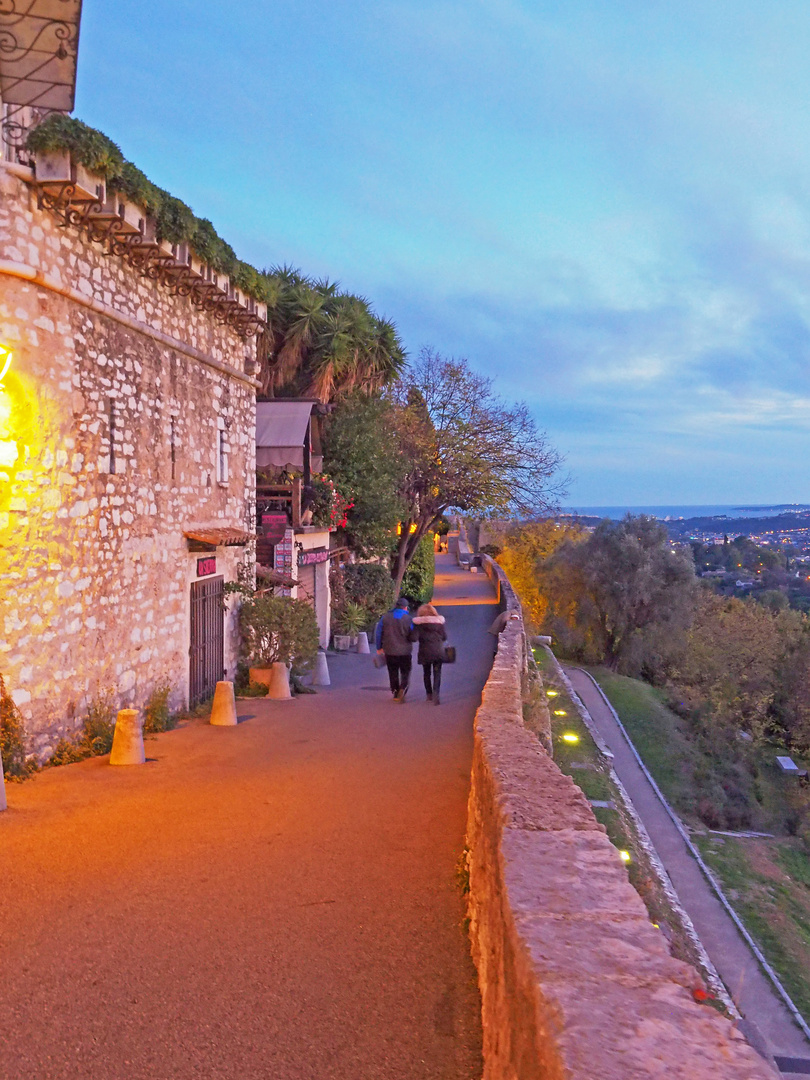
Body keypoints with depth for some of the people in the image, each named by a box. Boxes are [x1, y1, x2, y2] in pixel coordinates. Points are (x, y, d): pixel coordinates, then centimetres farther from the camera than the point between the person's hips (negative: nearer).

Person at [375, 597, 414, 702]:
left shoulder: (385, 617, 0)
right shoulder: (408, 619, -8)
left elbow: (378, 633, 2)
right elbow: (413, 637, -5)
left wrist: (379, 647, 13)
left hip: (390, 651, 2)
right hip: (405, 652, -2)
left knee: (393, 674, 14)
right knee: (405, 673, 8)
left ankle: (395, 694, 17)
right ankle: (403, 689, -15)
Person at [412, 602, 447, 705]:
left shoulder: (419, 623, -5)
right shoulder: (439, 621, 1)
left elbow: (415, 637, -10)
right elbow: (445, 637, 4)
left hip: (425, 652, -1)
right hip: (438, 651, 1)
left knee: (427, 673, 15)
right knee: (437, 673, 2)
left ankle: (429, 694, 19)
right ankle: (435, 693, -15)